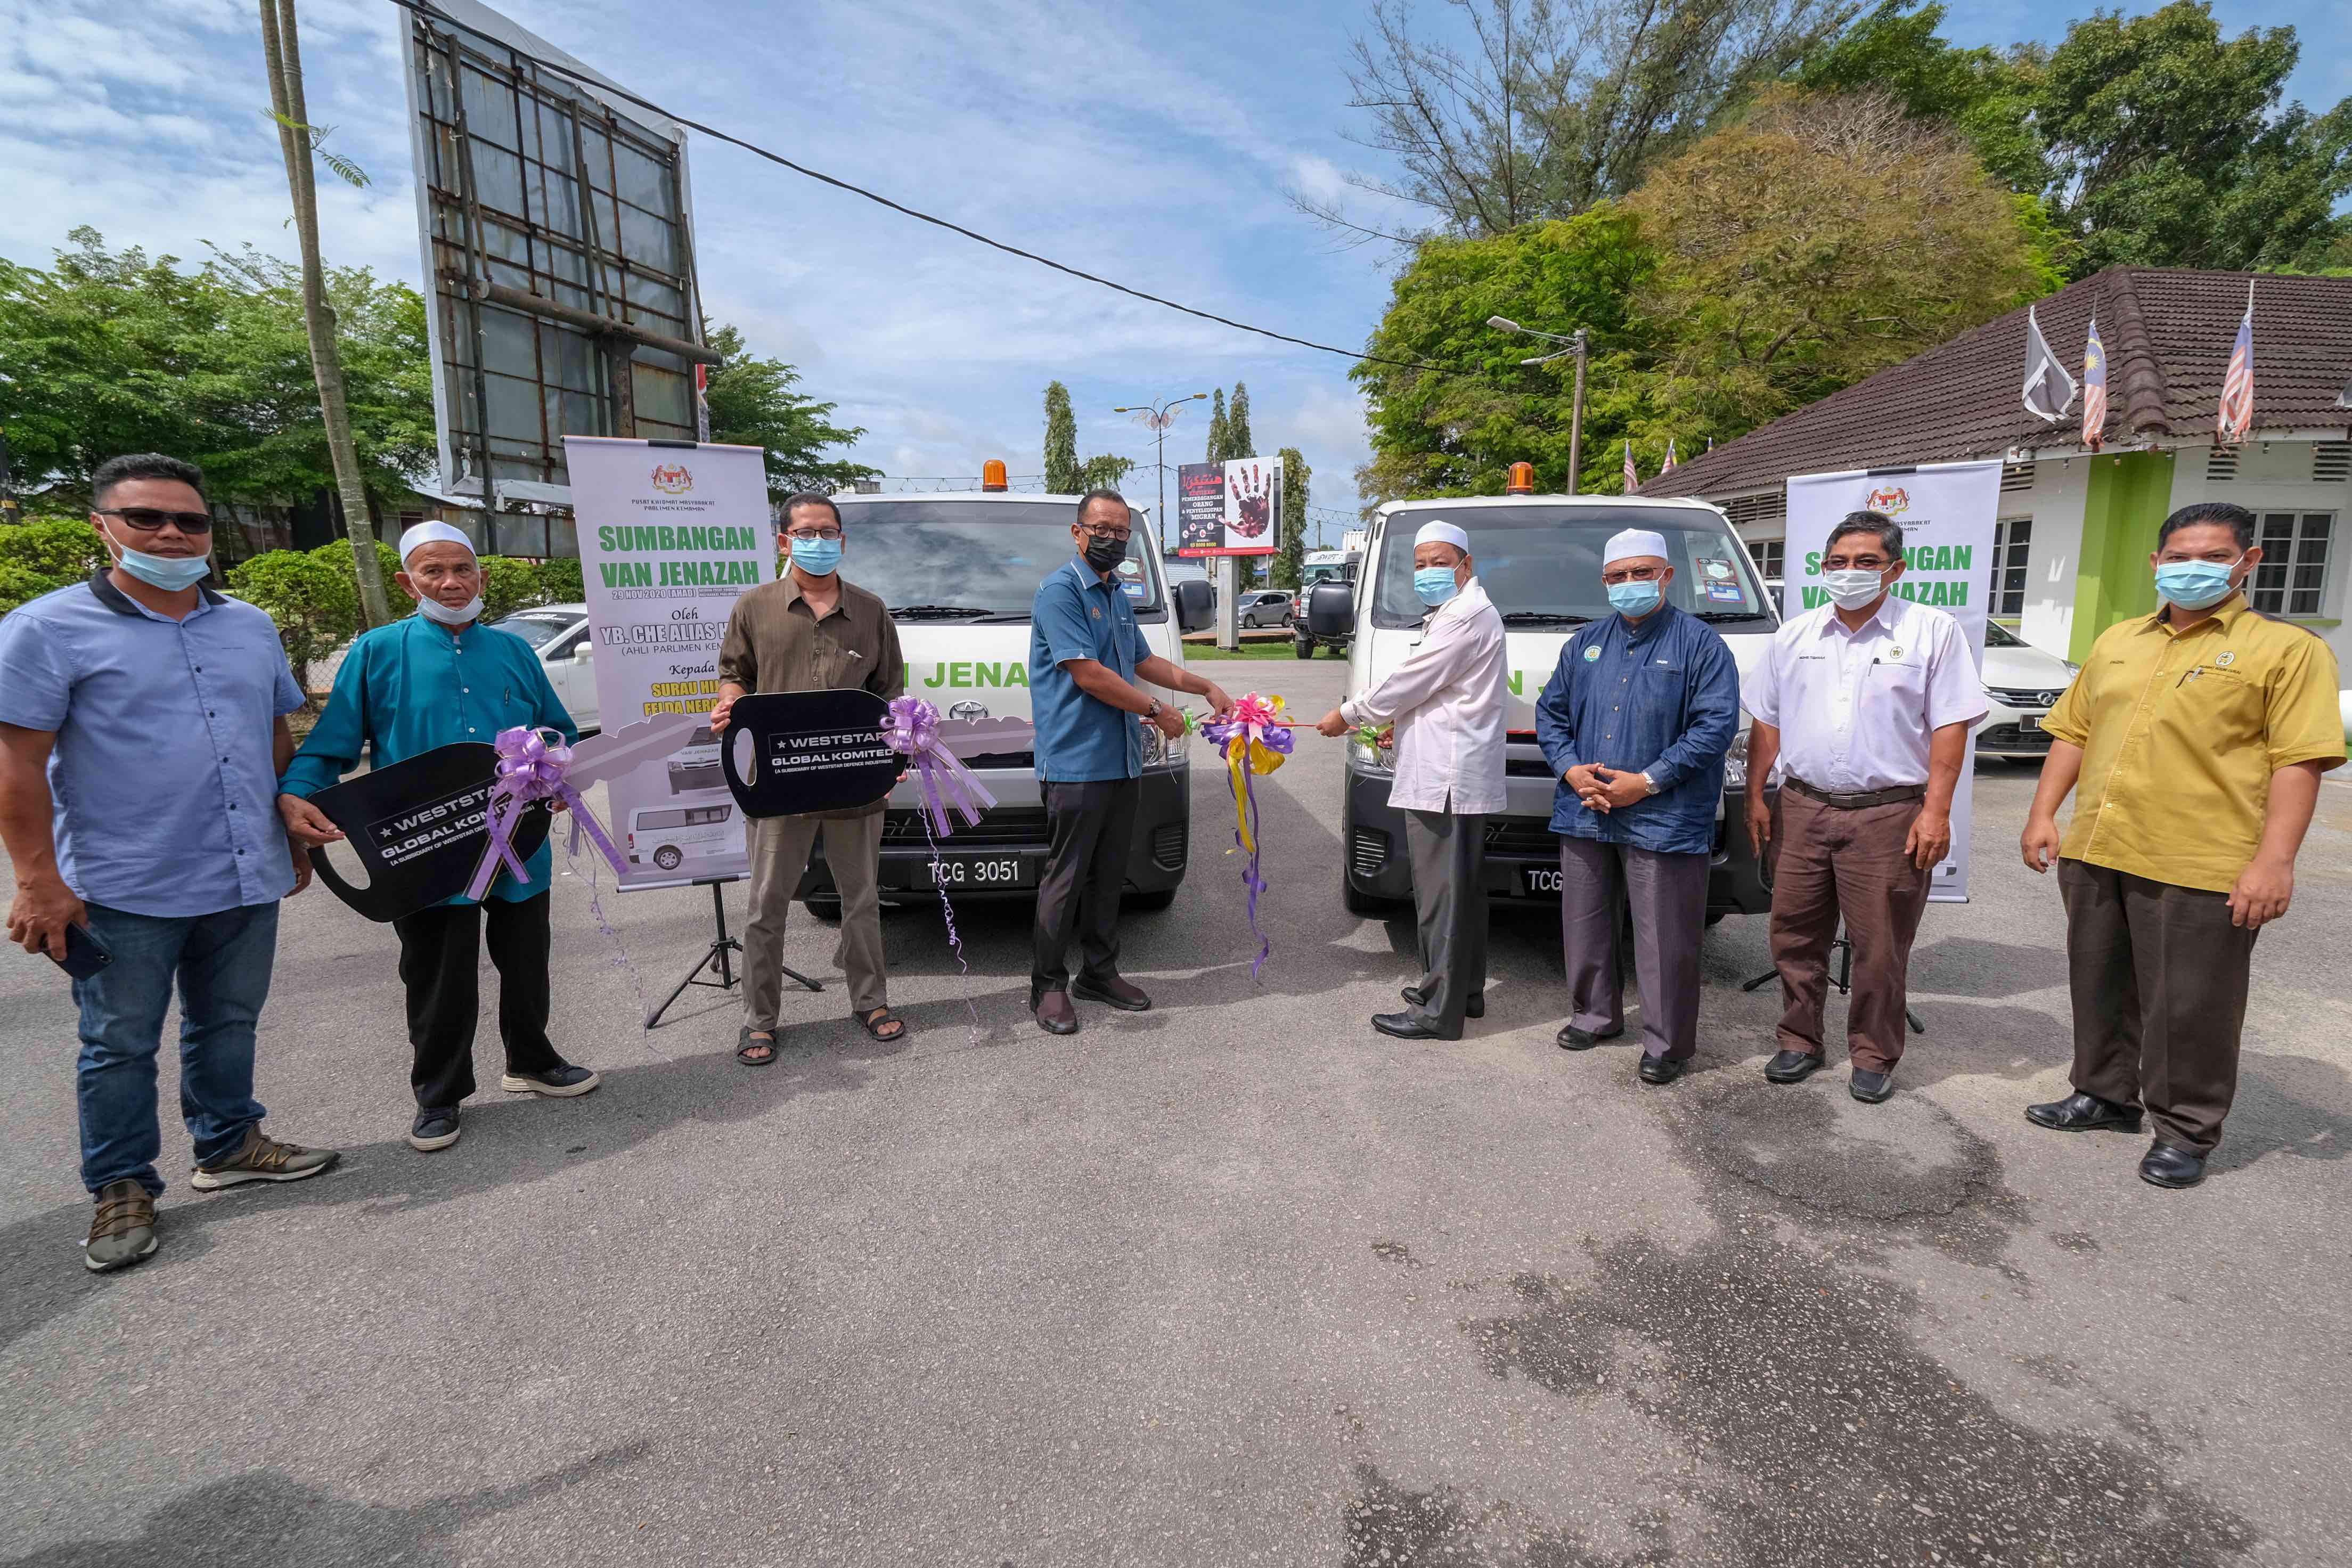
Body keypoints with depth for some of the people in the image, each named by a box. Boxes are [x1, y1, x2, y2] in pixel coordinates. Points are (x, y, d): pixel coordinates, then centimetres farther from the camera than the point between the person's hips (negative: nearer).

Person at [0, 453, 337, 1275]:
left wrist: (295, 841, 17)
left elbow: (278, 740, 17)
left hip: (247, 878, 5)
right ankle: (122, 1188, 22)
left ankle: (229, 1144, 33)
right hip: (124, 890, -4)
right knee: (120, 1044, 8)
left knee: (228, 1023, 17)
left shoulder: (251, 626, 10)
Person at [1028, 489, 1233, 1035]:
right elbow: (1088, 674, -17)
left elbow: (1142, 661, 29)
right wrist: (1157, 711, -10)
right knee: (1067, 876, -3)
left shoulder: (1118, 596, 18)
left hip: (1123, 762, 8)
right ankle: (1049, 985, 8)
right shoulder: (1060, 591, -10)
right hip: (1076, 762, -8)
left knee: (1109, 874, 13)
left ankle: (1099, 973, 24)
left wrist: (1206, 687, 23)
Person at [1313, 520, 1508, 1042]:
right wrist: (1397, 721, 14)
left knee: (1442, 894, -7)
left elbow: (1407, 681, -15)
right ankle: (1466, 991, 28)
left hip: (1446, 779, -11)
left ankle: (1438, 1010, -1)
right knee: (1461, 889, 17)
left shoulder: (1466, 616, -15)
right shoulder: (1458, 612, 21)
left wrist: (1345, 715, -4)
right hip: (1455, 778, 11)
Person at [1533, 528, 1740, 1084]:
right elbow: (1550, 712, 14)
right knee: (1585, 925, 15)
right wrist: (1572, 770, -4)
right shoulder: (1585, 643, 14)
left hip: (1663, 821, -5)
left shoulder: (1699, 643, -2)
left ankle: (1668, 1043, 12)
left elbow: (1718, 724, -10)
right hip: (1584, 817, 5)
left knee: (1664, 939, -1)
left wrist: (1646, 782, -16)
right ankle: (1594, 1016, 32)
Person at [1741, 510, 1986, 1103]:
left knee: (1879, 946, 4)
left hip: (1888, 814, -3)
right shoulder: (1795, 635, 11)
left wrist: (1936, 810, -11)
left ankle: (1873, 1057, 20)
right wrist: (1755, 797, 8)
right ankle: (1799, 1042, 24)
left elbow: (1951, 726, -4)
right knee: (1795, 935, 9)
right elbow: (1767, 722, 14)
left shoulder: (1932, 630, 0)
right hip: (1801, 808, 4)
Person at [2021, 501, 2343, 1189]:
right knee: (2101, 990, 16)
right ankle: (2106, 1095, 33)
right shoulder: (2118, 640, 14)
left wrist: (2275, 860, -16)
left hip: (2201, 870, -5)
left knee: (2189, 1007, 4)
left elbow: (2298, 761, -9)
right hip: (2095, 855, 5)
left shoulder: (2287, 648, -2)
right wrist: (2043, 815, 7)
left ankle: (2185, 1131, 20)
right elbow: (2073, 732, 15)